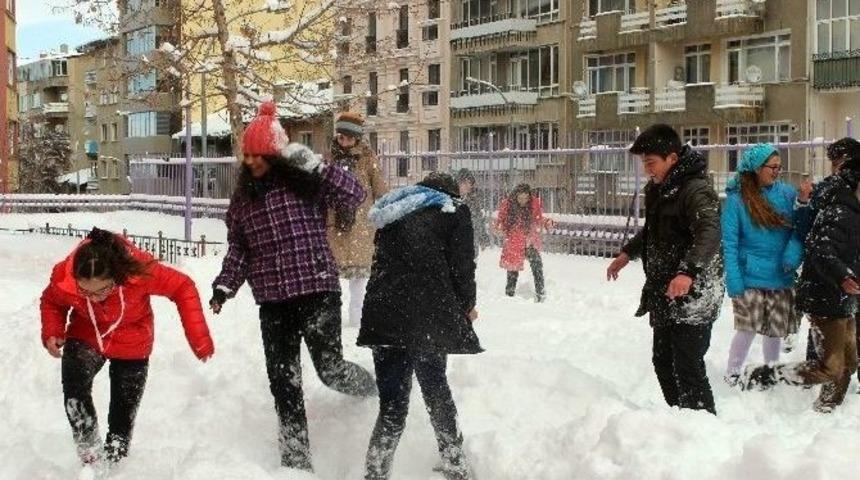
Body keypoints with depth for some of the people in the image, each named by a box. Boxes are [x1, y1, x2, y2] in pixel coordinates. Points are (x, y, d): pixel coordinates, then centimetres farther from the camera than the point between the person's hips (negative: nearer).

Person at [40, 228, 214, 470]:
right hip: (85, 338, 0)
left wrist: (199, 338, -26)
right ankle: (88, 448, -8)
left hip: (131, 347, 0)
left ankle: (112, 462, 34)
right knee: (74, 391, -27)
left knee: (123, 412, 11)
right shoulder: (63, 277, -32)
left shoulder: (140, 271, -38)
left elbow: (183, 288, -22)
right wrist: (52, 331, -26)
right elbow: (51, 301, -7)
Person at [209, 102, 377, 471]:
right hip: (272, 300, 5)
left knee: (329, 369, -7)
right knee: (283, 380, 5)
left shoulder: (304, 181, -4)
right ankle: (296, 460, 15)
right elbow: (238, 248, 17)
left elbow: (355, 195, -14)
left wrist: (315, 166, -21)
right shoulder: (243, 195, 12)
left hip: (318, 289, -5)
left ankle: (369, 387, 29)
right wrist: (224, 286, 6)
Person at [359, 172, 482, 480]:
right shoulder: (453, 211, 10)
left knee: (392, 403, 5)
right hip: (430, 318, -3)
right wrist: (466, 306, 16)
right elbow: (462, 265, 2)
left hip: (384, 318, 3)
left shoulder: (392, 214, 23)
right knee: (435, 389, 15)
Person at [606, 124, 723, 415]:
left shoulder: (696, 189, -18)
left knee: (688, 366, -11)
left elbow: (709, 233, -35)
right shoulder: (660, 189, 13)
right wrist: (628, 253, 27)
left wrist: (688, 272, -49)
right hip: (664, 293, 10)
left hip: (693, 295, -10)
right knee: (663, 361, 16)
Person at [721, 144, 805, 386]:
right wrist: (733, 280, -14)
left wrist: (794, 251, -16)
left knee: (775, 329, 11)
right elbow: (729, 242, -9)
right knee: (748, 327, -4)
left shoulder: (787, 193, 2)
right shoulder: (737, 198, -8)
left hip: (782, 275, 4)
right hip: (751, 276, -4)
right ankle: (732, 374, 17)